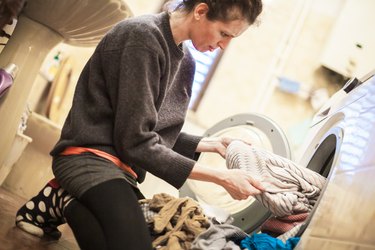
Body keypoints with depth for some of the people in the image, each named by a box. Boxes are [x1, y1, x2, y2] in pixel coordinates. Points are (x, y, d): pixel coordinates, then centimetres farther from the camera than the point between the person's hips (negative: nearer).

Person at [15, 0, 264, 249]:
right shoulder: (142, 36, -18)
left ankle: (69, 199, 12)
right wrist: (221, 177, -19)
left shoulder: (186, 63, 8)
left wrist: (212, 144, 5)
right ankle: (64, 202, -4)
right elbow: (136, 142, -20)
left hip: (122, 167, 9)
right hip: (90, 157, -9)